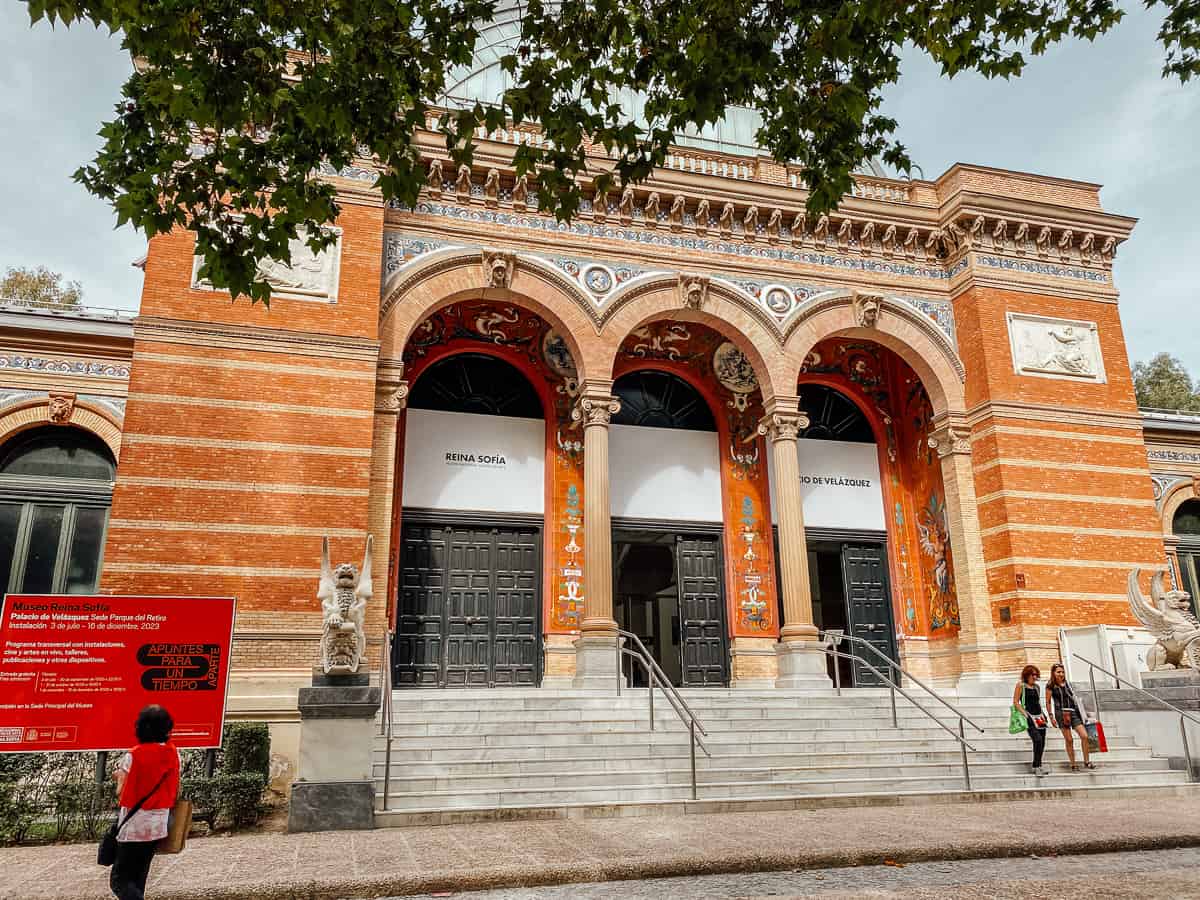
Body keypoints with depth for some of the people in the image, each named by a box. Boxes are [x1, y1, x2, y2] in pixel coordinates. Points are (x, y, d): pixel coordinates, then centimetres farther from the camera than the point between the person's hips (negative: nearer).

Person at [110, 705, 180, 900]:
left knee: (120, 879, 1)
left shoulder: (133, 756, -15)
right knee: (138, 878, 20)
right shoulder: (173, 754, 0)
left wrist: (120, 774, 8)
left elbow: (120, 792, -9)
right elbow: (176, 790, 6)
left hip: (135, 824, -6)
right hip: (159, 825, 6)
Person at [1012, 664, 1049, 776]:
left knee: (1042, 742, 4)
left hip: (1039, 716, 7)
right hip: (1029, 716, -7)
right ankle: (1037, 766, -8)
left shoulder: (1036, 686, 16)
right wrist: (1025, 714, -13)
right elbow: (1015, 702, -6)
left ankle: (1037, 766, 18)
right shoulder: (1020, 685, -2)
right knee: (1038, 739, -17)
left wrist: (1042, 714, 12)